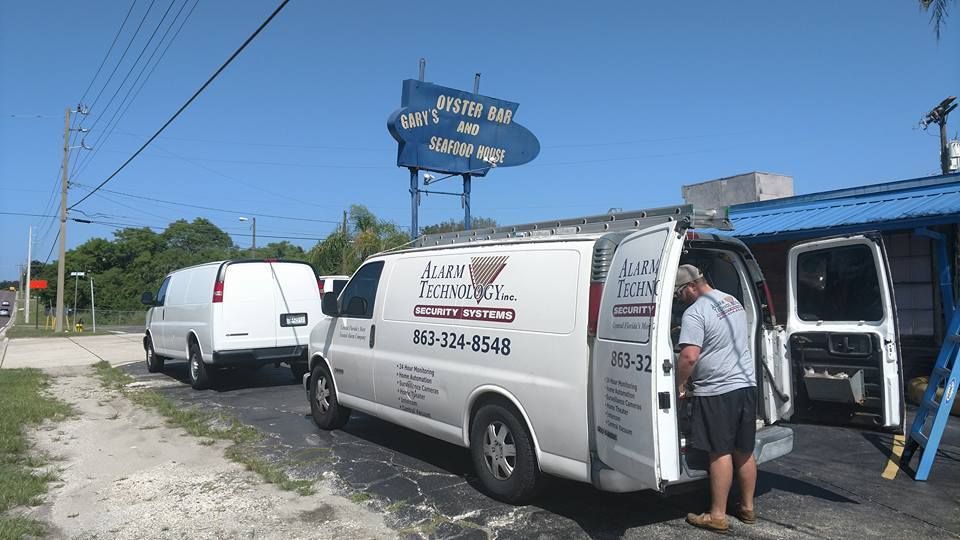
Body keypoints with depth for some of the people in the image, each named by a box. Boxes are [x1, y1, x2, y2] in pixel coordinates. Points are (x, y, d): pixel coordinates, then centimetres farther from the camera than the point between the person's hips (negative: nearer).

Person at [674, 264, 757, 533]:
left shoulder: (695, 312, -17)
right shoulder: (734, 301, 12)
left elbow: (689, 357, -24)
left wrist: (679, 384, -9)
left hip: (717, 392, -8)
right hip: (747, 385, 8)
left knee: (720, 453, -1)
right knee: (744, 451, 16)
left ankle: (717, 516, 8)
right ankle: (747, 508, 28)